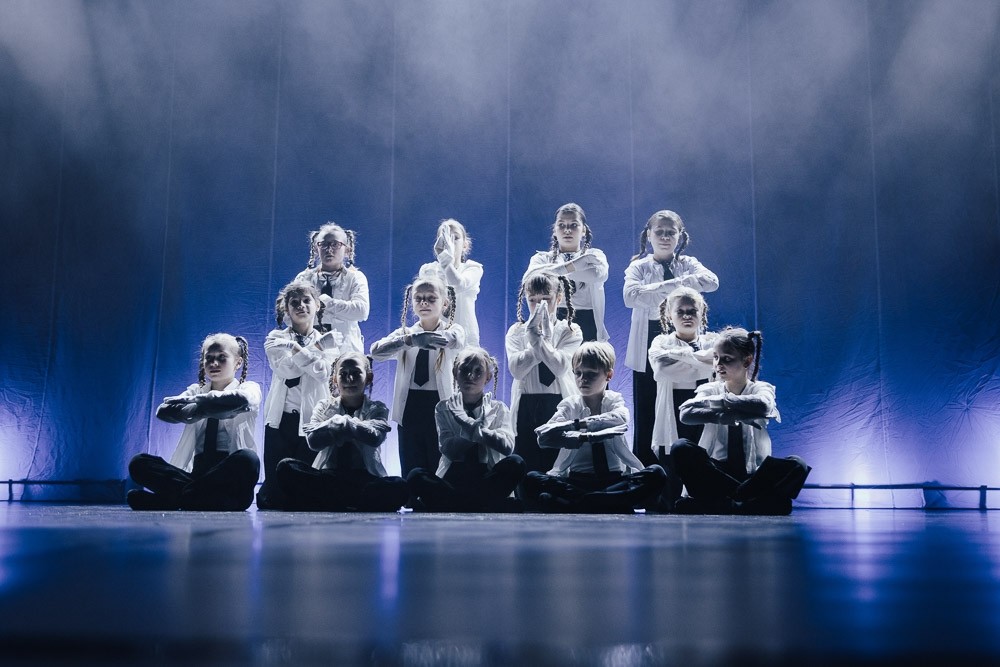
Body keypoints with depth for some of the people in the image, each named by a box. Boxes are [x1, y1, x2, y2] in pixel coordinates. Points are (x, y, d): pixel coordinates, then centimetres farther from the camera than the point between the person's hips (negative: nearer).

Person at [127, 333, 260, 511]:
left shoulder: (250, 388, 9)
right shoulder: (195, 391, 19)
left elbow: (241, 400, -18)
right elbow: (164, 411, -2)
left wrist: (197, 402, -9)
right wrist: (203, 409, -15)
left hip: (231, 474, -3)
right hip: (196, 472, 3)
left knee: (247, 458, -36)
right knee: (138, 463, -15)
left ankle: (173, 498, -27)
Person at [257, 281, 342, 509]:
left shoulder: (328, 342, 11)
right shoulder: (275, 339, 9)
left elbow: (322, 373, -8)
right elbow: (286, 369, -10)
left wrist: (298, 350, -9)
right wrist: (316, 348, -8)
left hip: (313, 419, 1)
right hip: (282, 419, 0)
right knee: (275, 489, -3)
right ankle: (269, 498, 27)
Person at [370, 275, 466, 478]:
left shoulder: (453, 330, 1)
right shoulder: (404, 332, 8)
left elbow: (455, 341, -25)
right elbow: (376, 351, -11)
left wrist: (416, 337, -43)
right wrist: (407, 339, -32)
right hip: (410, 408, 3)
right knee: (411, 473, 7)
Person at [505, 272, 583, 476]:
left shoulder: (570, 331, 2)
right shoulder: (517, 331, 6)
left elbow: (560, 367, -14)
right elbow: (516, 369, -10)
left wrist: (538, 339, -17)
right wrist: (537, 340, -13)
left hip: (559, 405, -1)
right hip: (527, 407, 1)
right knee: (526, 465, 4)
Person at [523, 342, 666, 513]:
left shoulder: (614, 400, 7)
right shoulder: (569, 405, 6)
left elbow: (621, 419, -20)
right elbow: (543, 436, -14)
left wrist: (577, 424, -26)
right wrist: (582, 438, -29)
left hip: (614, 478, 1)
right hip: (575, 480, 0)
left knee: (656, 474, -27)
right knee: (530, 480, -26)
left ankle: (573, 503, -33)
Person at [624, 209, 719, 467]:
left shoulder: (688, 264, 8)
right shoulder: (639, 267, 3)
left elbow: (712, 281, -14)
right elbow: (630, 296, -18)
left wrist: (671, 283, -20)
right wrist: (672, 289, -18)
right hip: (649, 349, -1)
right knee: (646, 416, 4)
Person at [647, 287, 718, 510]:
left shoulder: (714, 342, 16)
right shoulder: (661, 343, 11)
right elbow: (661, 369, -12)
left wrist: (683, 355, -14)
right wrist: (702, 359, -9)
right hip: (673, 426, -1)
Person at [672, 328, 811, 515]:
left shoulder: (760, 388, 6)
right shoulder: (710, 389, 8)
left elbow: (762, 406, -22)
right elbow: (686, 414, -15)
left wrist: (714, 401, -16)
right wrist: (725, 416, -27)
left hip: (753, 475, 0)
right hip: (716, 473, 1)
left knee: (796, 466, -28)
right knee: (681, 448, -26)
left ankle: (719, 503, -27)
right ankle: (747, 501, -28)